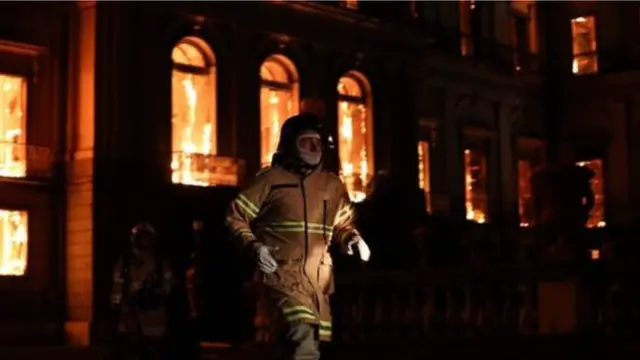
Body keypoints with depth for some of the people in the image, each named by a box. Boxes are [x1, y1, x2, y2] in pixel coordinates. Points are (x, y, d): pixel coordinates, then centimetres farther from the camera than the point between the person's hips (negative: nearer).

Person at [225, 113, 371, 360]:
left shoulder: (332, 185, 12)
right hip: (282, 274, -6)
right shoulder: (271, 179, -3)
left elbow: (342, 224, 26)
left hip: (316, 279, 6)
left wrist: (352, 239, 3)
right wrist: (253, 246, -15)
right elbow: (235, 217, 1)